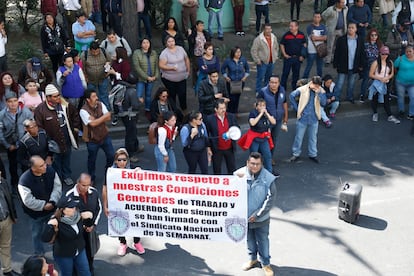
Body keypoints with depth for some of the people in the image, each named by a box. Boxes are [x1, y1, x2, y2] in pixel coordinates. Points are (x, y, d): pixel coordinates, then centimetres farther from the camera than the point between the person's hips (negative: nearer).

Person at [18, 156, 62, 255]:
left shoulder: (50, 171, -19)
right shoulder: (24, 180, -31)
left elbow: (57, 187, -11)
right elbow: (28, 201, -27)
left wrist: (52, 202, -23)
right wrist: (44, 206, -23)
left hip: (52, 209, 4)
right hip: (35, 213, -4)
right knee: (37, 234, 18)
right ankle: (40, 255, 40)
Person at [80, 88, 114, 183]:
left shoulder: (100, 105, -6)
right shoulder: (83, 111, -22)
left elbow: (108, 118, -11)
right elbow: (93, 123, -29)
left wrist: (96, 119, -25)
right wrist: (104, 116, -20)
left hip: (104, 135, 5)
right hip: (92, 139, -4)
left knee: (111, 156, 12)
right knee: (92, 160, 13)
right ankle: (91, 178, 35)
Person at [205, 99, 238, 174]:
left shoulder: (231, 117, -4)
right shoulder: (210, 119, -13)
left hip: (229, 148, 3)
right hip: (217, 150, -2)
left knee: (232, 169, 15)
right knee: (217, 171, 14)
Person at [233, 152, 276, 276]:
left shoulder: (268, 179, -19)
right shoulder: (239, 174, -16)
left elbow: (270, 200, -15)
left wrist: (257, 215, -16)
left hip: (261, 219, -2)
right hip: (244, 216, 2)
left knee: (263, 241, 13)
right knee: (249, 239, 23)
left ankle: (266, 263, 34)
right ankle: (252, 258, 47)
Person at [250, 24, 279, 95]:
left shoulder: (274, 38, 4)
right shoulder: (258, 39, -15)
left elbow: (276, 47, 21)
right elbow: (253, 50, -13)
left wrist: (275, 56, 14)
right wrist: (257, 60, -14)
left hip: (271, 62, 6)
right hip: (262, 62, -6)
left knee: (268, 77, 17)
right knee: (260, 77, -1)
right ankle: (258, 91, 10)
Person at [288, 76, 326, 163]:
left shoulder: (321, 92, -4)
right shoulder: (303, 89, -11)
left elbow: (323, 103, -15)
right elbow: (291, 96, -5)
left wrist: (318, 93, -24)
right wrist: (296, 107, -6)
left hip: (314, 119, 2)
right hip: (302, 118, -2)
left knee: (313, 137, 14)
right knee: (298, 137, 8)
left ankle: (313, 154, 29)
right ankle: (296, 154, 22)